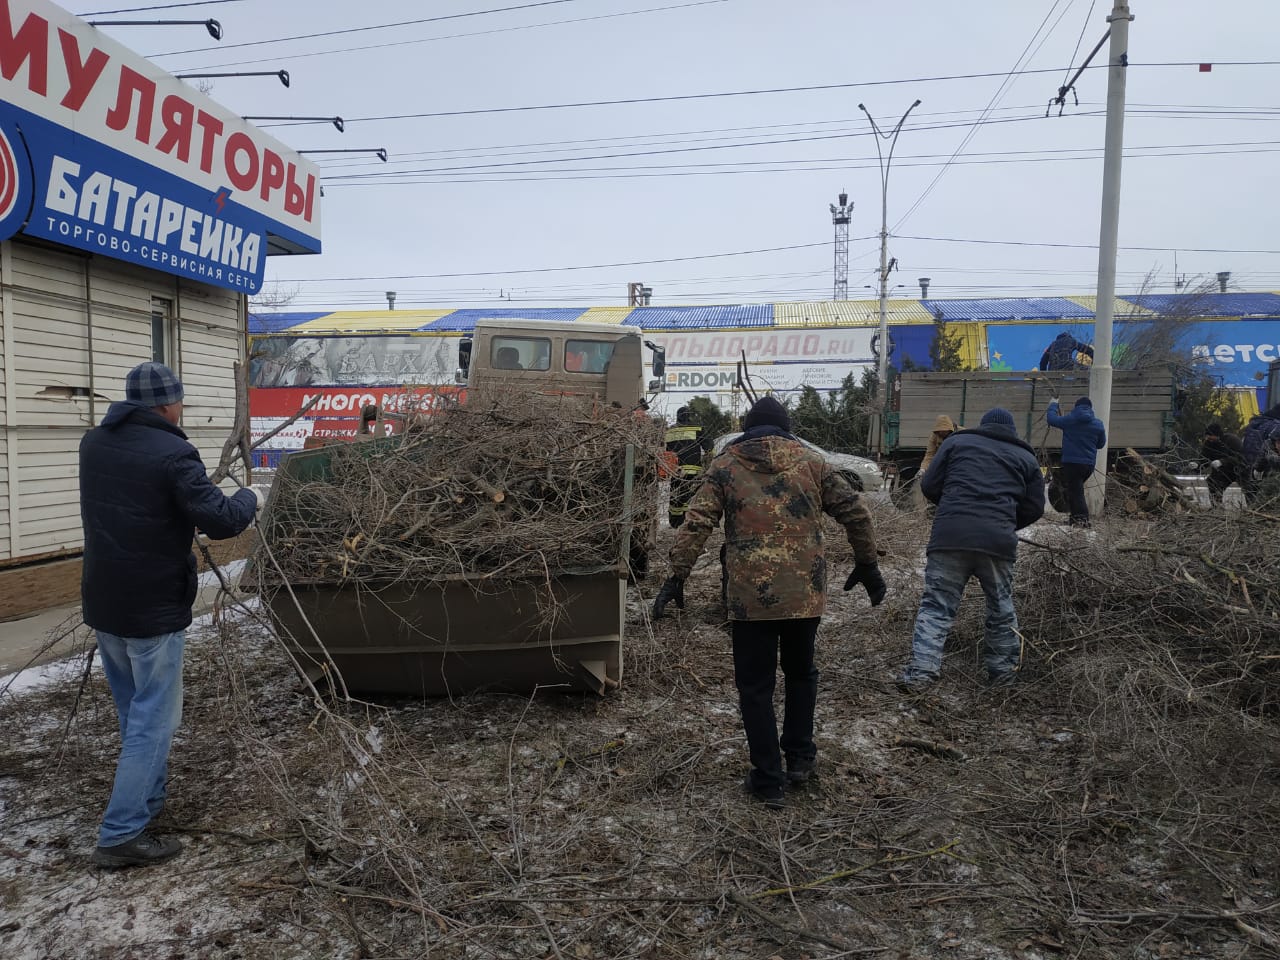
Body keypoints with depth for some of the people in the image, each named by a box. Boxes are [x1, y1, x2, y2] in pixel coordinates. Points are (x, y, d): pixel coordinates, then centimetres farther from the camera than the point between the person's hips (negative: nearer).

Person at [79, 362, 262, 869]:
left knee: (132, 711, 22)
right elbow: (221, 521, -21)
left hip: (102, 602, 8)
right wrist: (250, 499, -2)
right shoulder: (171, 453, -19)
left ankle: (148, 799, 36)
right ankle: (121, 835, 4)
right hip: (153, 609, -8)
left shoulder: (93, 443, 5)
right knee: (154, 718, 2)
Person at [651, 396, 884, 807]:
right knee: (800, 672, 24)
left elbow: (696, 524, -6)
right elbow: (854, 511, 8)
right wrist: (867, 565, 19)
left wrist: (677, 577, -2)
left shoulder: (725, 465, 3)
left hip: (751, 596, -2)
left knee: (755, 686, 9)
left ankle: (769, 780, 14)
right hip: (806, 592, 3)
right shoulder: (810, 461, 8)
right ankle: (800, 758, 31)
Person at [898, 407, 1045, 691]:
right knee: (1001, 608, 18)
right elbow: (1034, 508, 15)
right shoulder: (1026, 458, 19)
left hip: (949, 537, -1)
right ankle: (1004, 670, 30)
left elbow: (928, 486, 10)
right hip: (998, 541, 1)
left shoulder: (957, 441, 15)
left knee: (936, 605, 2)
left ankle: (921, 670, -8)